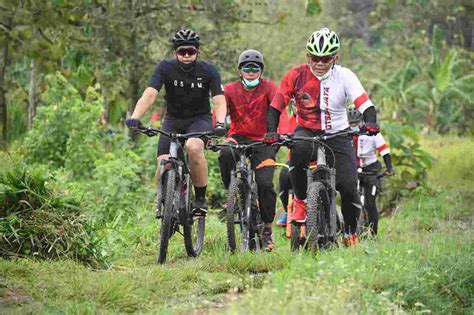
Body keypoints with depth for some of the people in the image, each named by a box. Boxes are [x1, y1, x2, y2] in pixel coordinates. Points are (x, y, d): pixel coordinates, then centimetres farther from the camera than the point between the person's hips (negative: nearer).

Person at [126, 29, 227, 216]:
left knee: (193, 147, -34)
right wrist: (135, 118, -42)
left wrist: (220, 123, -43)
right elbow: (150, 94, -25)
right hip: (173, 120, 1)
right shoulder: (166, 68, -14)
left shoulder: (208, 71, -14)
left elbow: (219, 100, -22)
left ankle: (200, 199, -18)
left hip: (200, 120, -1)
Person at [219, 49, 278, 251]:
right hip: (238, 137, 1)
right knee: (225, 155, -33)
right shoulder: (231, 89, -2)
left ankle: (267, 229, 1)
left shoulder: (269, 88, -6)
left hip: (263, 140, -1)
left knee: (265, 183, -14)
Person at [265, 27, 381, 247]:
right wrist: (271, 132, -26)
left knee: (348, 187, -15)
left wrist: (370, 123, -40)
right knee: (299, 149, -39)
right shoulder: (296, 76, -10)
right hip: (307, 132, -1)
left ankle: (351, 235, 10)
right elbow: (276, 106, -9)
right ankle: (300, 202, -18)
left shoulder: (344, 76, -10)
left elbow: (365, 105, -19)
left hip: (337, 136, 1)